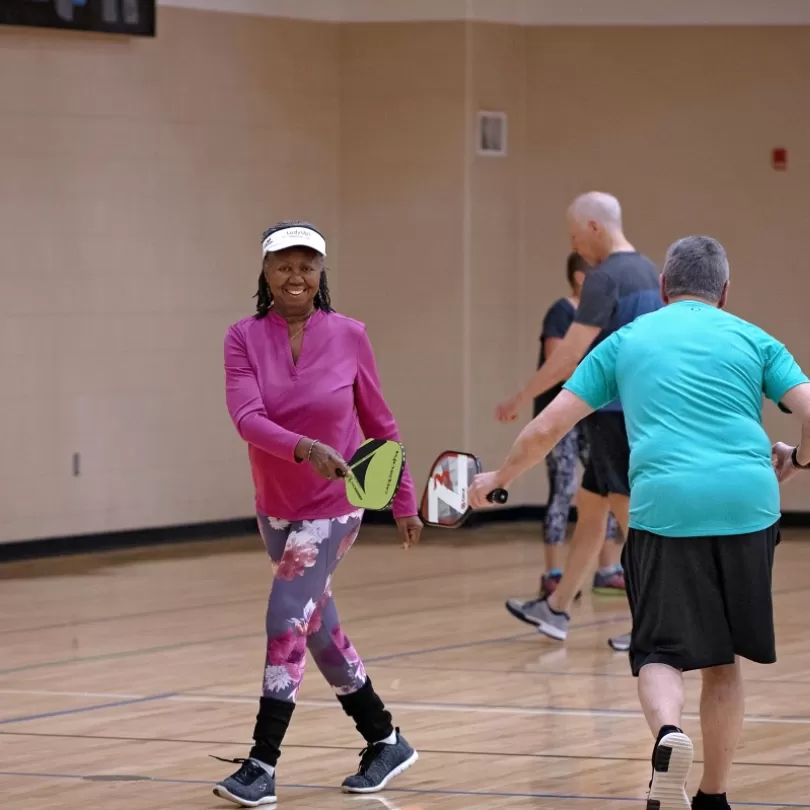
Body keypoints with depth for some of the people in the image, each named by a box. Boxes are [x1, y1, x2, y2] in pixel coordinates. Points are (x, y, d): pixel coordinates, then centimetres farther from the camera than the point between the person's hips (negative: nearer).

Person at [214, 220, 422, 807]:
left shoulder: (349, 336, -8)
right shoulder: (245, 338, -7)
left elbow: (380, 423, 2)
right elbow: (246, 416, -22)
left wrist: (405, 504, 7)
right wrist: (303, 448, -39)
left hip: (332, 507, -3)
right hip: (276, 508, 4)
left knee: (287, 621, -14)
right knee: (319, 630, 13)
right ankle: (386, 742, 29)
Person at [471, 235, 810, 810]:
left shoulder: (625, 342, 16)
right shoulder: (753, 340, 14)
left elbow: (547, 428, 14)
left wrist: (499, 479, 30)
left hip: (663, 509, -1)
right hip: (746, 508, 1)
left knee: (661, 654, 5)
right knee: (724, 660, 15)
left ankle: (667, 730, -27)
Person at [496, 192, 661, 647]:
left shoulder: (606, 278, -16)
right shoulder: (649, 272, 12)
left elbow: (571, 353, -18)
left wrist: (524, 398, -11)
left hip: (615, 413, -9)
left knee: (632, 512, -5)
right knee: (589, 506, 16)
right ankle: (558, 609, 23)